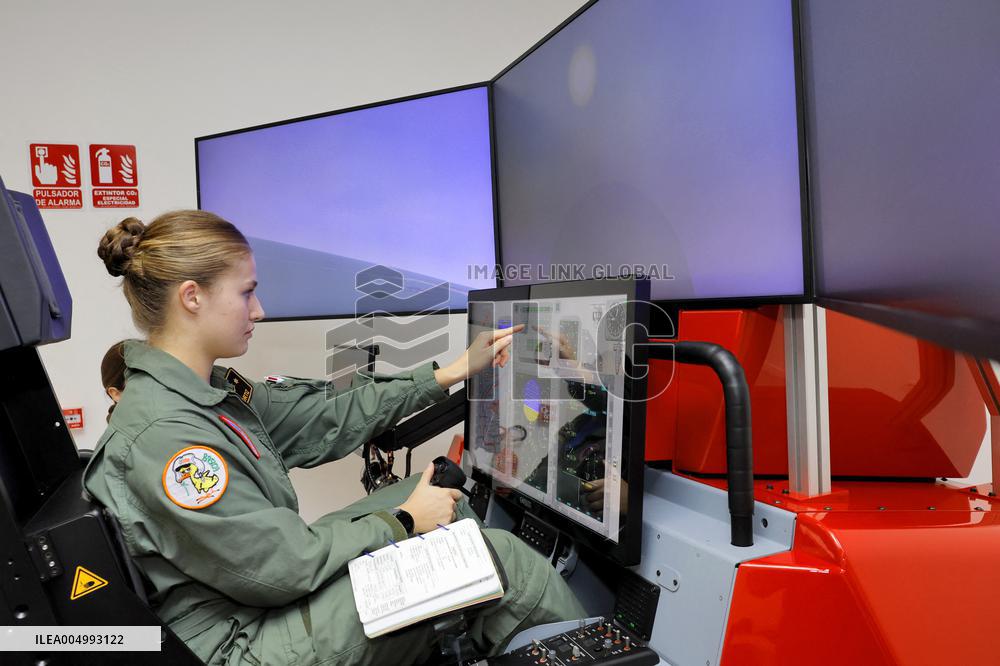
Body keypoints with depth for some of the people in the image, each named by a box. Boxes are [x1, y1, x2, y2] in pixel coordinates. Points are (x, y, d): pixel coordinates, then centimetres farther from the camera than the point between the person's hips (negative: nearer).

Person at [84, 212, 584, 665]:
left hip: (269, 587, 10)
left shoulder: (213, 389, 2)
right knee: (503, 558, -13)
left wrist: (450, 374, 5)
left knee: (443, 492, 12)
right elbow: (279, 570, -25)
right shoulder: (161, 434, -28)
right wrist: (402, 522, -13)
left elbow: (327, 419, 5)